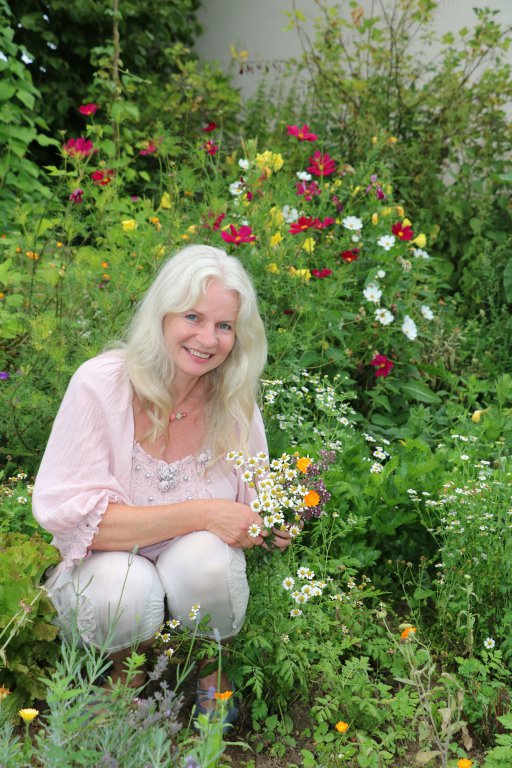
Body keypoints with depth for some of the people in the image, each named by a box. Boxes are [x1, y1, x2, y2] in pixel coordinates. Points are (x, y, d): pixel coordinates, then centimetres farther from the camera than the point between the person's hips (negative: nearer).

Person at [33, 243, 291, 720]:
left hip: (195, 585, 2)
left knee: (206, 555, -32)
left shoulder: (234, 401, -8)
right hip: (101, 569, -2)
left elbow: (250, 510, 4)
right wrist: (199, 514, -30)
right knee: (128, 588, -35)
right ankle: (125, 673, 2)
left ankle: (212, 676, 1)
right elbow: (69, 515, -23)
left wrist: (272, 527, -22)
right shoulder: (101, 386, -19)